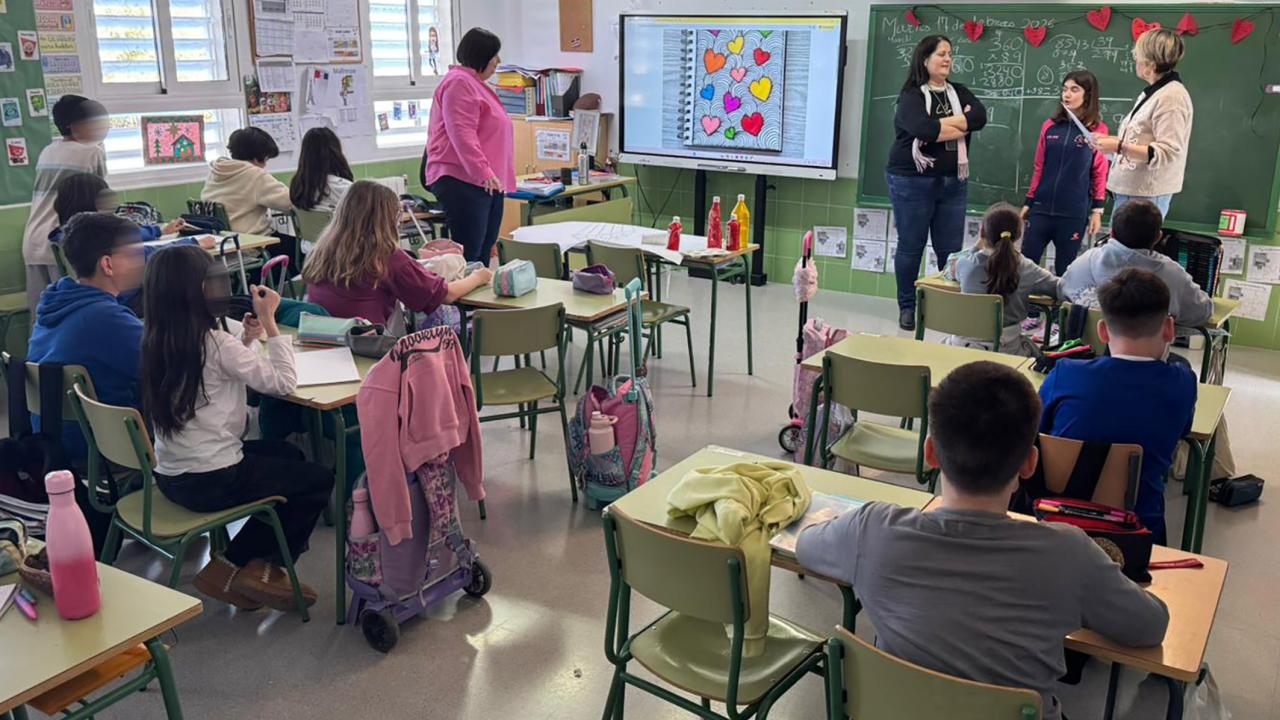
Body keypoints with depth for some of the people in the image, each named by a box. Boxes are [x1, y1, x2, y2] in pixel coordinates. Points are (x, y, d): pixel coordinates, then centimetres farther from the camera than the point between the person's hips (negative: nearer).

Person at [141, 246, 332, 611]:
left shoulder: (154, 341, 2)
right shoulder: (215, 343, -20)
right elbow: (283, 382, -14)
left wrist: (247, 340, 8)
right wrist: (269, 320, -9)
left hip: (170, 475, 8)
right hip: (211, 481, -8)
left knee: (287, 454, 27)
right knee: (319, 480, 10)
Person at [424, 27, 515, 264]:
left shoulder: (476, 84, 25)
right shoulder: (459, 83, -9)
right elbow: (461, 134, -20)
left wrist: (494, 173, 35)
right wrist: (483, 172, -27)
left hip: (488, 184, 11)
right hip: (464, 181, -11)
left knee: (483, 255, 8)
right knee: (467, 256, -14)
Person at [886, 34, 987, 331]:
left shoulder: (959, 92, 12)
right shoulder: (911, 96, -5)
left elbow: (979, 117, -6)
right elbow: (923, 129, -23)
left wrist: (939, 124, -14)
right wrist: (958, 126, -9)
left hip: (953, 182, 5)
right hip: (913, 182, -5)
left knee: (951, 249, 5)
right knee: (910, 247, 4)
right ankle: (907, 307, 15)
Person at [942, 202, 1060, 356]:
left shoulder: (966, 263, -10)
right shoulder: (1024, 269, -13)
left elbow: (950, 271, 14)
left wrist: (977, 247, 8)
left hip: (964, 346, 0)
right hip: (1006, 352, 0)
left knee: (946, 342, 35)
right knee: (1032, 348, 32)